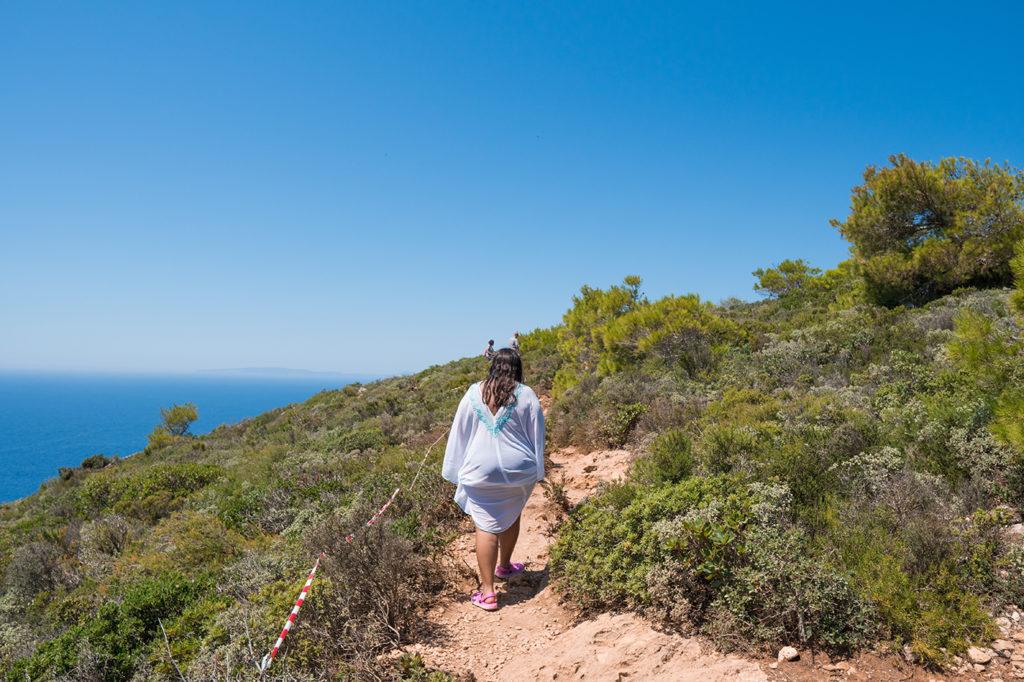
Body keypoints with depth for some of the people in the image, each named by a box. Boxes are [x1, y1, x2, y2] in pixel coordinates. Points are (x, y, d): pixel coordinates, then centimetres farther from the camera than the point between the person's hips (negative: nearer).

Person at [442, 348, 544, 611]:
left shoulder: (474, 393, -2)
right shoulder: (526, 395, -4)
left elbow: (458, 433, 2)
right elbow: (537, 435, 1)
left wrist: (455, 472, 11)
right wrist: (537, 471, 12)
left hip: (481, 470, -1)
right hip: (518, 469, 1)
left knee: (486, 526, 2)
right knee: (511, 517, 23)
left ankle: (487, 592, 0)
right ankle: (504, 566, 43)